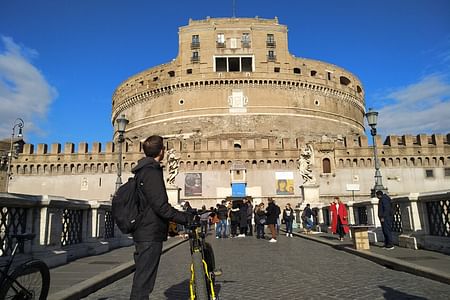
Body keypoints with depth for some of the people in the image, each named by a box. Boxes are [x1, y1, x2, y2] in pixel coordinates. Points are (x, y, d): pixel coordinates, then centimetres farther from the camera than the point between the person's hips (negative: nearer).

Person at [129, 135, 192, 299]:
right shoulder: (152, 172, -17)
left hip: (143, 234, 10)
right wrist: (188, 218, -19)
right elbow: (160, 206, -24)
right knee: (143, 282, -4)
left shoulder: (143, 171, 16)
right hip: (151, 235, -10)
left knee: (142, 279, 19)